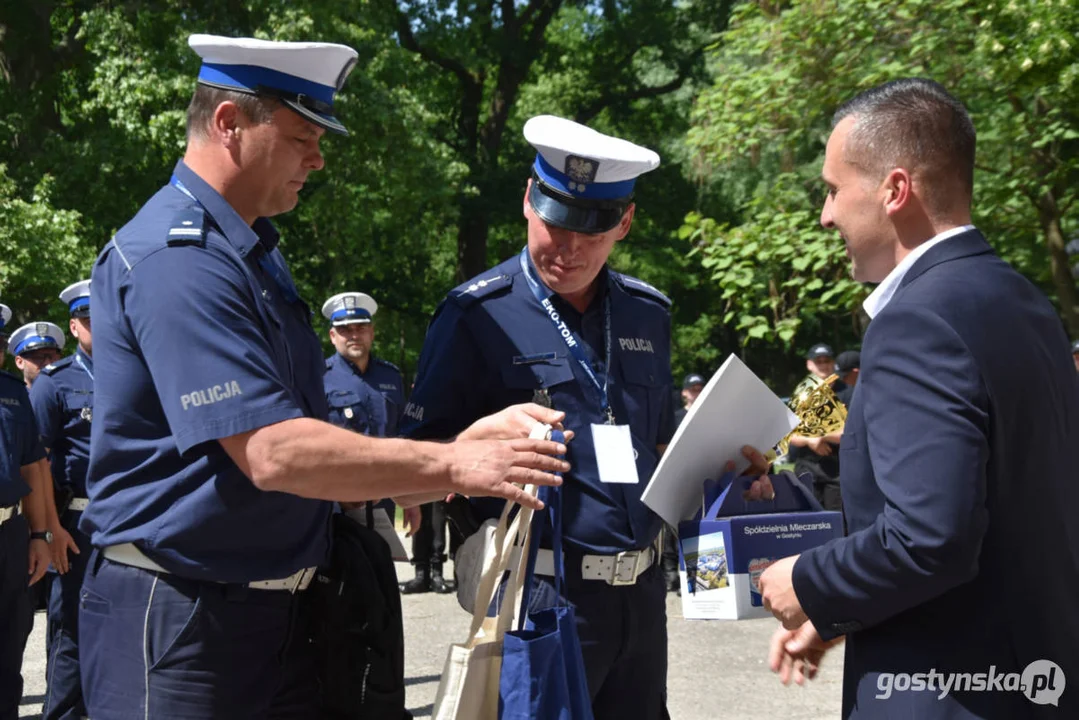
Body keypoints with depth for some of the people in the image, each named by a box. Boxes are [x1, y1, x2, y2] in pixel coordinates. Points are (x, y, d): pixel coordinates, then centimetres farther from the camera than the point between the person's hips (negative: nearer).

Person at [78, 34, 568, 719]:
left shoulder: (254, 250, 13)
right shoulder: (176, 258, -20)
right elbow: (273, 453, -27)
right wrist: (456, 465, -22)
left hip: (275, 608, 9)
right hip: (180, 618, -9)